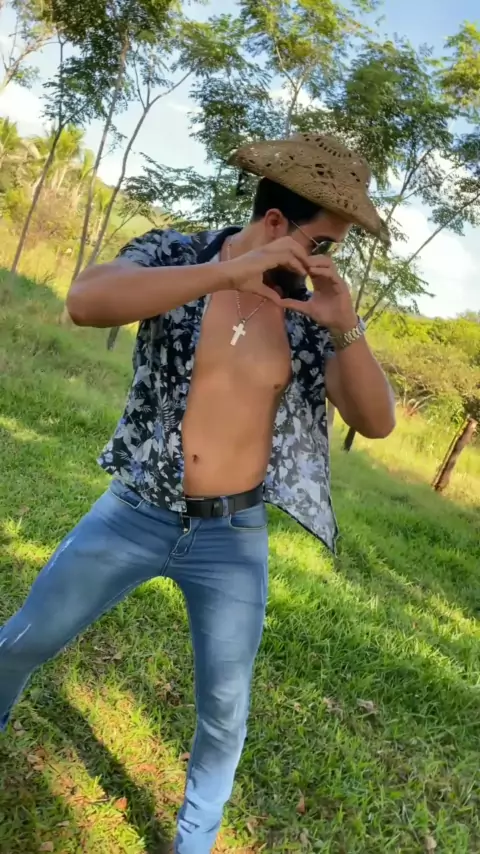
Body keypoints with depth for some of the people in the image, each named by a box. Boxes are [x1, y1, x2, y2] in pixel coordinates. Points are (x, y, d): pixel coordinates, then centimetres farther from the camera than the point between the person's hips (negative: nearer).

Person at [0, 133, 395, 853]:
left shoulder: (311, 311, -4)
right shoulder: (175, 257, -9)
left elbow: (377, 422, -10)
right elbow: (85, 302, -29)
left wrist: (345, 328, -27)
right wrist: (225, 271, -35)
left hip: (233, 537, 1)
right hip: (137, 513, -1)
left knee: (226, 712, 11)